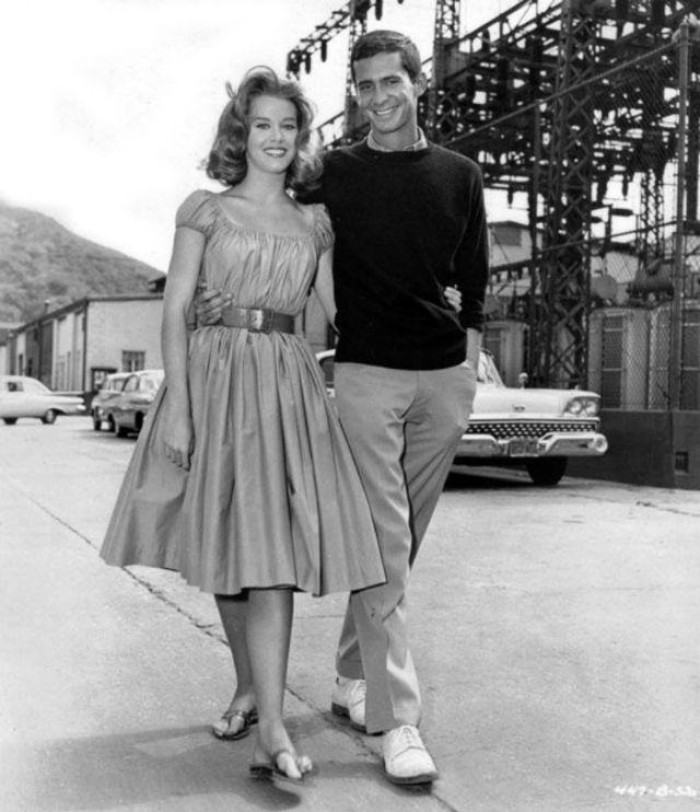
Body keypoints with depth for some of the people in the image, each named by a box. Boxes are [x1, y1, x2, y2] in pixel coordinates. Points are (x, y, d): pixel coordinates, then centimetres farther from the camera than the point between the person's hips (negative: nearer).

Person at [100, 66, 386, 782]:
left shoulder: (314, 223, 14)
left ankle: (271, 729, -8)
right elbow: (175, 310, 0)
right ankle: (249, 686, 27)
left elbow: (338, 310, 14)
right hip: (213, 374, -1)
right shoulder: (206, 210, 6)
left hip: (287, 384, 1)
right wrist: (177, 404, -10)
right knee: (227, 546, 6)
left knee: (273, 547, -8)